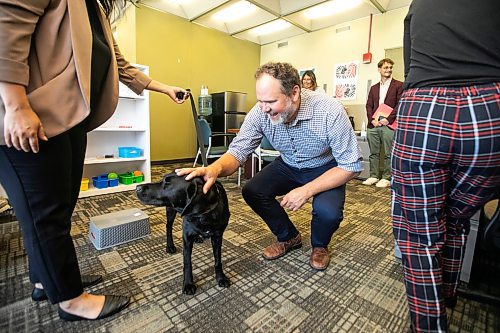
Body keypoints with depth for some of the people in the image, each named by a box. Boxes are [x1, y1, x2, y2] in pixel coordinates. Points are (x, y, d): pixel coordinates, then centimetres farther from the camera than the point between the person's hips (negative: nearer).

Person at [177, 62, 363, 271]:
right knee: (252, 192, -17)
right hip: (288, 166, 4)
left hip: (325, 168, -3)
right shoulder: (260, 113, -22)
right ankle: (289, 237, 11)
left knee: (328, 211, -31)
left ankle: (320, 245, 9)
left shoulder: (329, 111, -31)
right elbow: (238, 151, -20)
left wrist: (307, 190, -33)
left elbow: (351, 165, -24)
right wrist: (215, 169, -44)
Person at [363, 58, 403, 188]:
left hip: (388, 125, -4)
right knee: (373, 153, 8)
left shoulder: (399, 85, 4)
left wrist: (388, 119, -12)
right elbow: (369, 105, 11)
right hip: (373, 124, 4)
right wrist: (372, 119, -5)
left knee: (388, 154, 1)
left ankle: (386, 178, 10)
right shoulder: (374, 88, 18)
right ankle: (373, 176, 17)